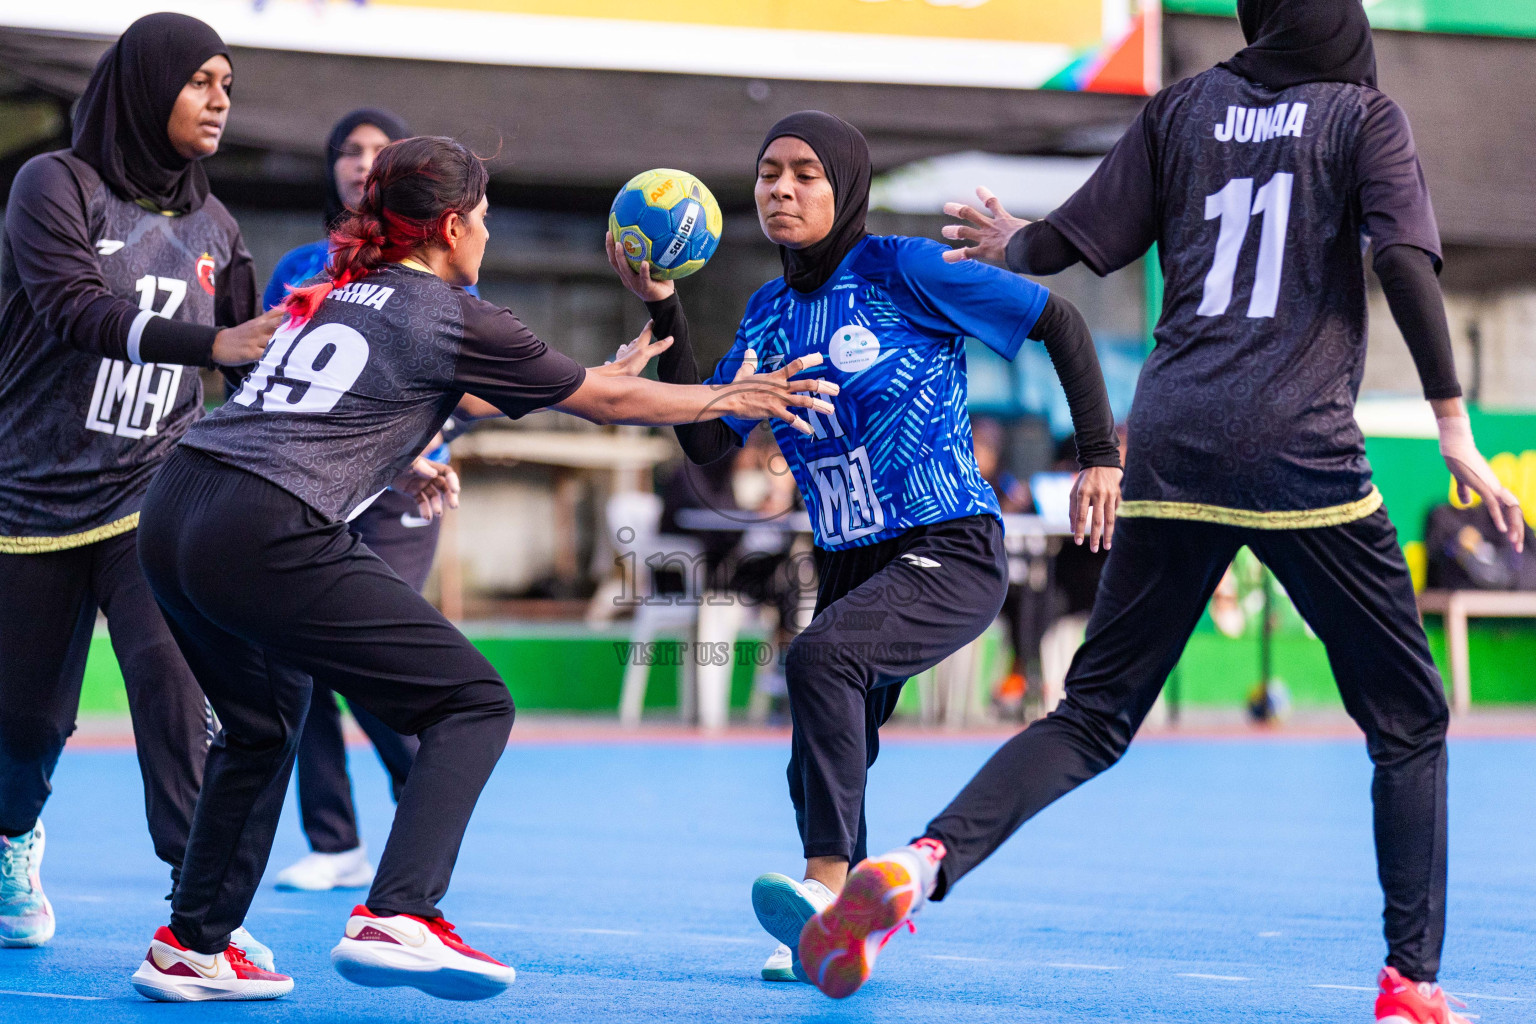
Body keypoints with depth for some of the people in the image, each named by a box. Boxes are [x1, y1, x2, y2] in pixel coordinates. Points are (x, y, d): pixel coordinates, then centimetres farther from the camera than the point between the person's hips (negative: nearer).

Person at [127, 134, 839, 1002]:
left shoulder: (336, 294, 22)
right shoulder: (452, 318, 3)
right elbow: (606, 399, 13)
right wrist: (731, 399, 26)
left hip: (172, 514, 8)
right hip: (268, 536, -8)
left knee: (264, 725, 28)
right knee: (472, 704, 0)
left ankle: (192, 947, 26)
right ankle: (399, 918, -16)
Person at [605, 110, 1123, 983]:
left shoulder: (903, 271, -9)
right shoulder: (770, 311, 10)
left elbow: (1059, 322, -4)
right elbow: (707, 442, 4)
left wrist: (1100, 455, -7)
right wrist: (663, 308, -2)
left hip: (952, 556, -7)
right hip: (849, 567, 7)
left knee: (821, 656, -33)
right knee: (820, 771, 9)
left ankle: (828, 880, -35)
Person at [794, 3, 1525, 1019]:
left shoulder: (1183, 107, 13)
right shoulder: (1364, 114, 5)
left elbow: (1076, 239, 13)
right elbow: (1407, 261, -9)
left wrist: (1008, 247, 36)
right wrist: (1456, 430, -10)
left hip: (1172, 446, 4)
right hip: (1301, 453, -3)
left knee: (1095, 714, 8)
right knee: (1409, 721, 9)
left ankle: (927, 857, -14)